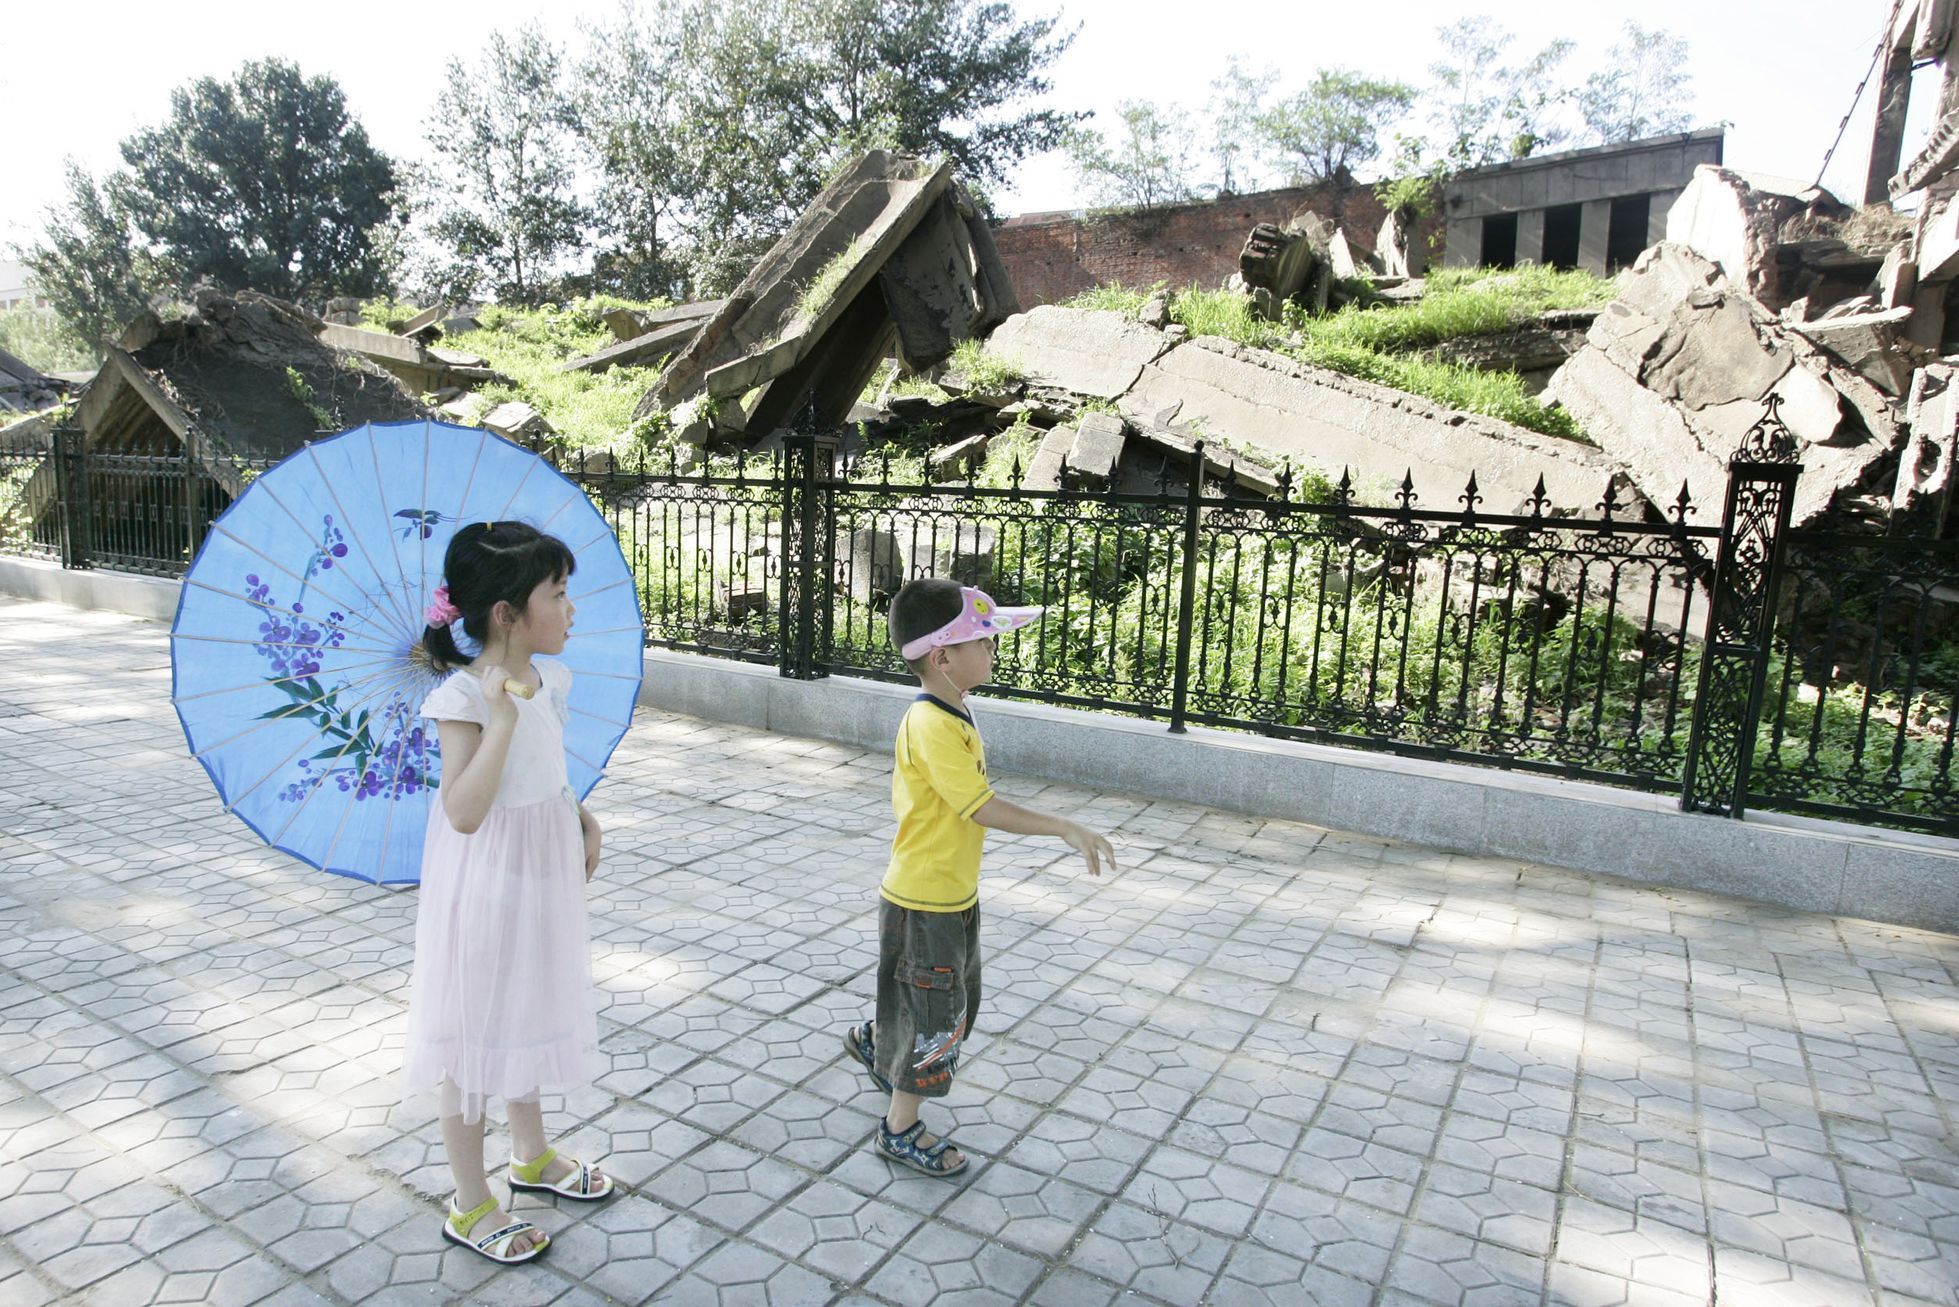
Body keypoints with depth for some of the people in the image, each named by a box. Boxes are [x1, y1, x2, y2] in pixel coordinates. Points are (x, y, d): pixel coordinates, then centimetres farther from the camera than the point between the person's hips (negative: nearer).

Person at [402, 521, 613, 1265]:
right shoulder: (466, 697, -24)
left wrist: (582, 820, 2)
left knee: (528, 1014, 23)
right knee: (475, 1031, 8)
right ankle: (470, 1207, 27)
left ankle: (532, 1155, 45)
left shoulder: (545, 681, -1)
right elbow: (463, 811, -32)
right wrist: (502, 719, -38)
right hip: (485, 887, -8)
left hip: (542, 875, 8)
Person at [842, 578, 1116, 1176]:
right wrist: (1066, 828, -26)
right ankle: (900, 1130, 27)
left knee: (955, 1000, 26)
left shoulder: (950, 714, 5)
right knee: (933, 1018, 7)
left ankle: (874, 1039, 50)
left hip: (952, 894, 10)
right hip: (926, 902, -10)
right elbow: (983, 808, -29)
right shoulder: (934, 727, -27)